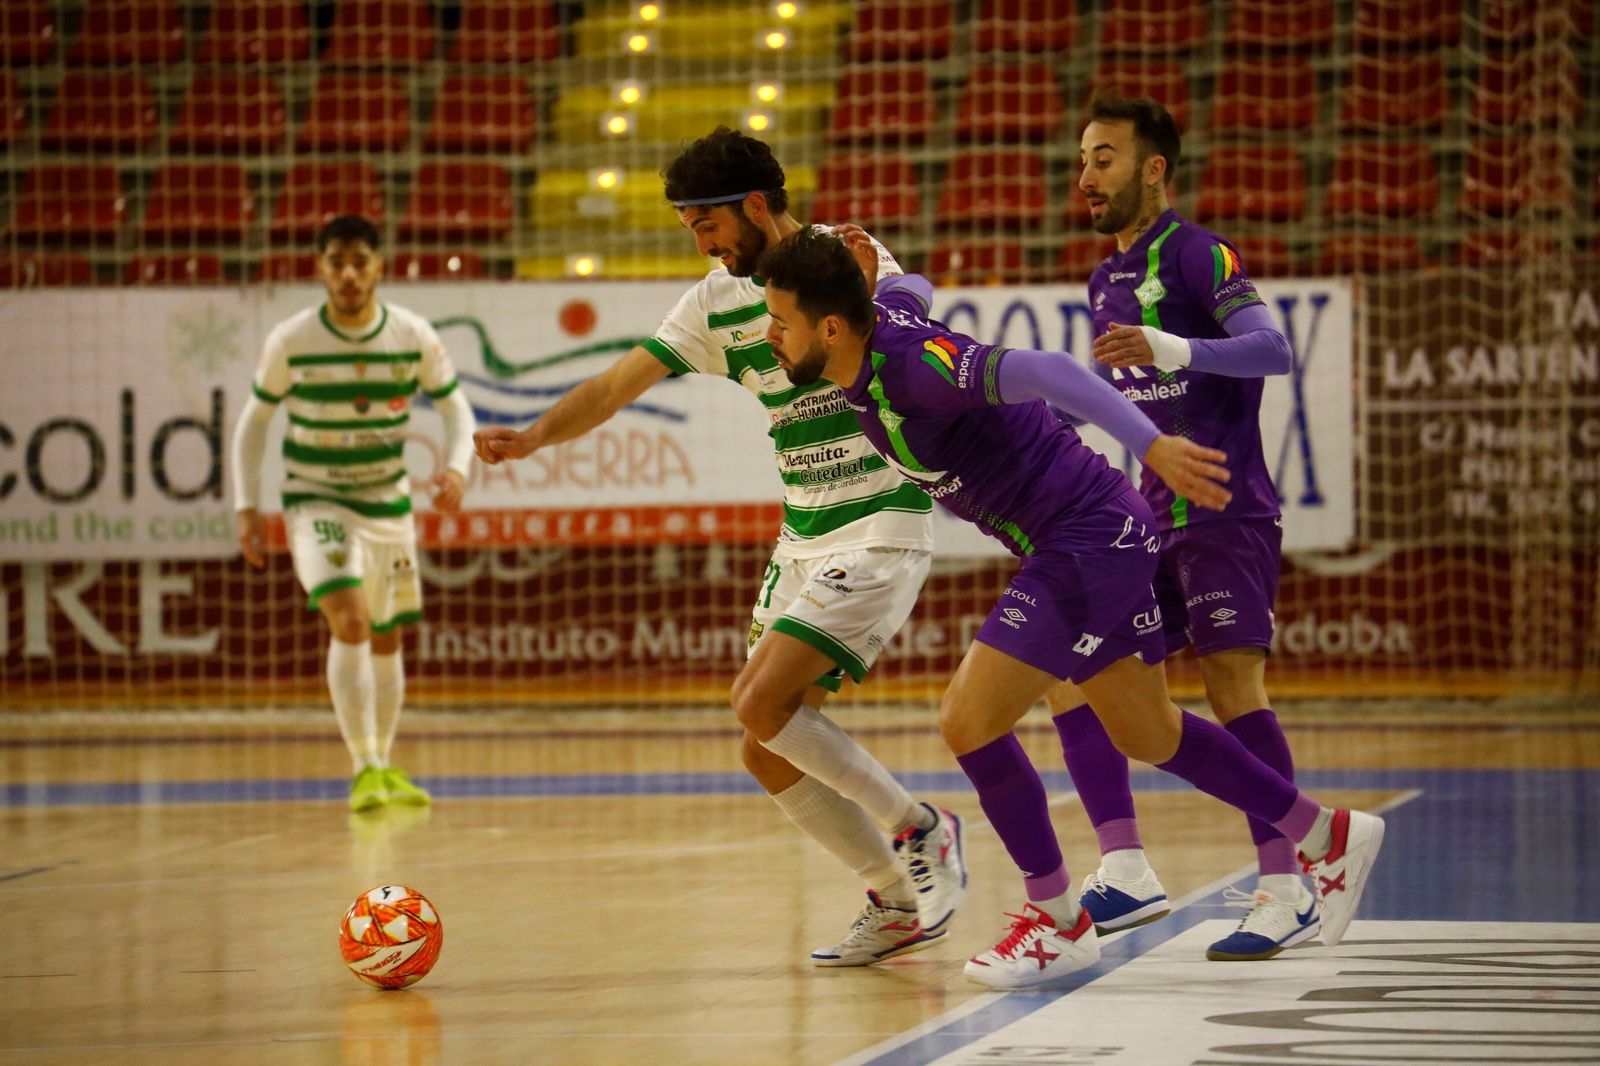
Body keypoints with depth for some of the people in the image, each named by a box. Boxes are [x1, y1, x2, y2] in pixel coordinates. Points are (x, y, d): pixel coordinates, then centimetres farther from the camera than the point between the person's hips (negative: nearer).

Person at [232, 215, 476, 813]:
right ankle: (364, 770, -23)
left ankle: (383, 765, 29)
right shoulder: (290, 342, -12)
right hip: (315, 501, -3)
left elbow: (456, 410, 1)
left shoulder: (413, 337, -9)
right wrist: (247, 506, -5)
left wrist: (456, 467, -18)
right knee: (349, 621, -23)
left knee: (386, 639, 12)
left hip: (389, 504, 3)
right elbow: (254, 421, 1)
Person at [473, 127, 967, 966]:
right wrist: (537, 433, -10)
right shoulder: (719, 300, 9)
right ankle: (900, 905, 15)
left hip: (881, 527, -8)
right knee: (768, 753, 3)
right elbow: (620, 383, 7)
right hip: (803, 540, 8)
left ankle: (921, 832, -3)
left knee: (763, 703, -19)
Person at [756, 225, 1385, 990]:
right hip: (1100, 537, 10)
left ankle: (1059, 922, 4)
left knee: (969, 720, -11)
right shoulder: (882, 318, 1)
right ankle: (1331, 837, 35)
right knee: (1147, 736, 21)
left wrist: (1152, 445, -47)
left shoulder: (914, 366, -26)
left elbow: (1046, 371, -38)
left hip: (1088, 540, -10)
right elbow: (910, 290, 27)